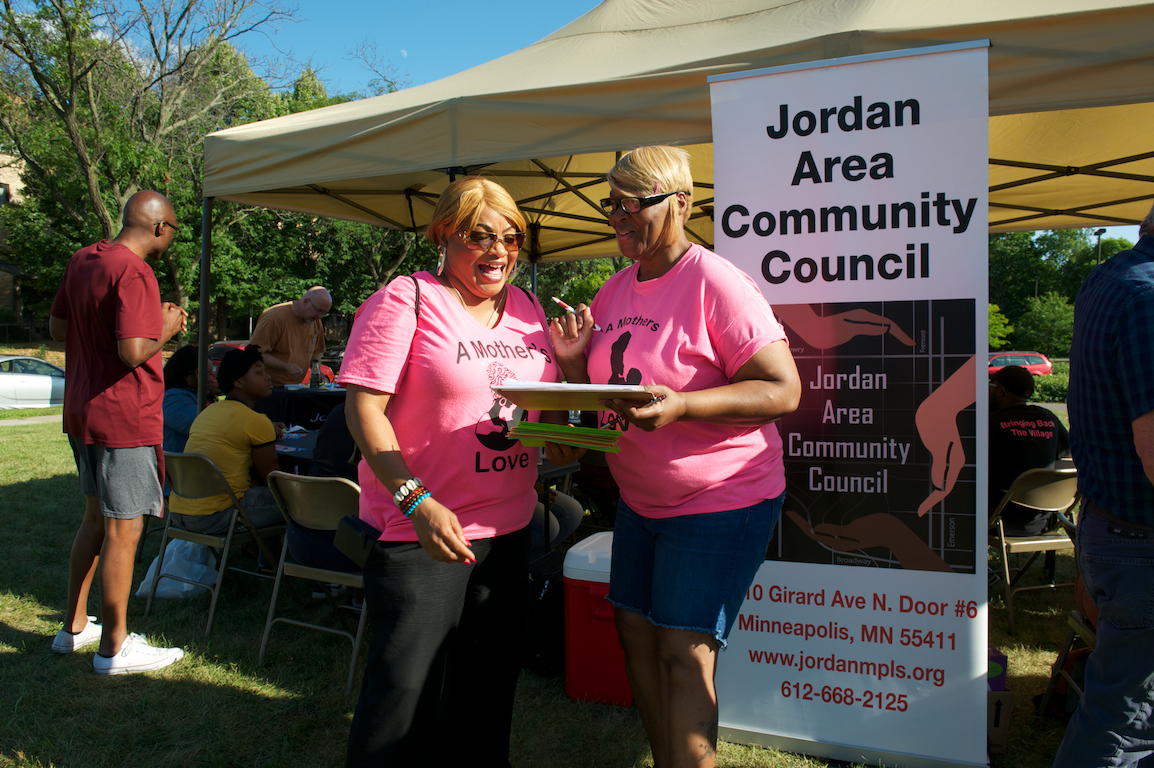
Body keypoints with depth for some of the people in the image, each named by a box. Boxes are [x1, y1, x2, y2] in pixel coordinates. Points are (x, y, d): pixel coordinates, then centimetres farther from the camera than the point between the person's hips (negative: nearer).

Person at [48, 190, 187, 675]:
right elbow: (134, 350, -29)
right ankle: (114, 647, 11)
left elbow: (58, 328, 17)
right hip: (124, 417, -10)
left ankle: (74, 627, 31)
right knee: (124, 529, 0)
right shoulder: (134, 274, -19)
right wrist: (166, 326, -9)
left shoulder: (82, 260, 9)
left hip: (82, 413, 10)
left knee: (97, 517, 21)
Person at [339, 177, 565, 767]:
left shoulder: (528, 309, 10)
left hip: (509, 527, 7)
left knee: (490, 681, 18)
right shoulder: (406, 300, -10)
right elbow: (363, 407, -16)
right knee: (407, 691, 0)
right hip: (420, 531, -6)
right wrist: (415, 501, -25)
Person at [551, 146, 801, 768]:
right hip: (640, 500, 8)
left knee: (684, 653, -5)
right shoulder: (614, 290, 7)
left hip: (720, 502, -7)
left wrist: (680, 406, -33)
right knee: (636, 634, 13)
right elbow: (598, 398, 15)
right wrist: (574, 361, -8)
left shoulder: (715, 283, -17)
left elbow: (783, 390, -21)